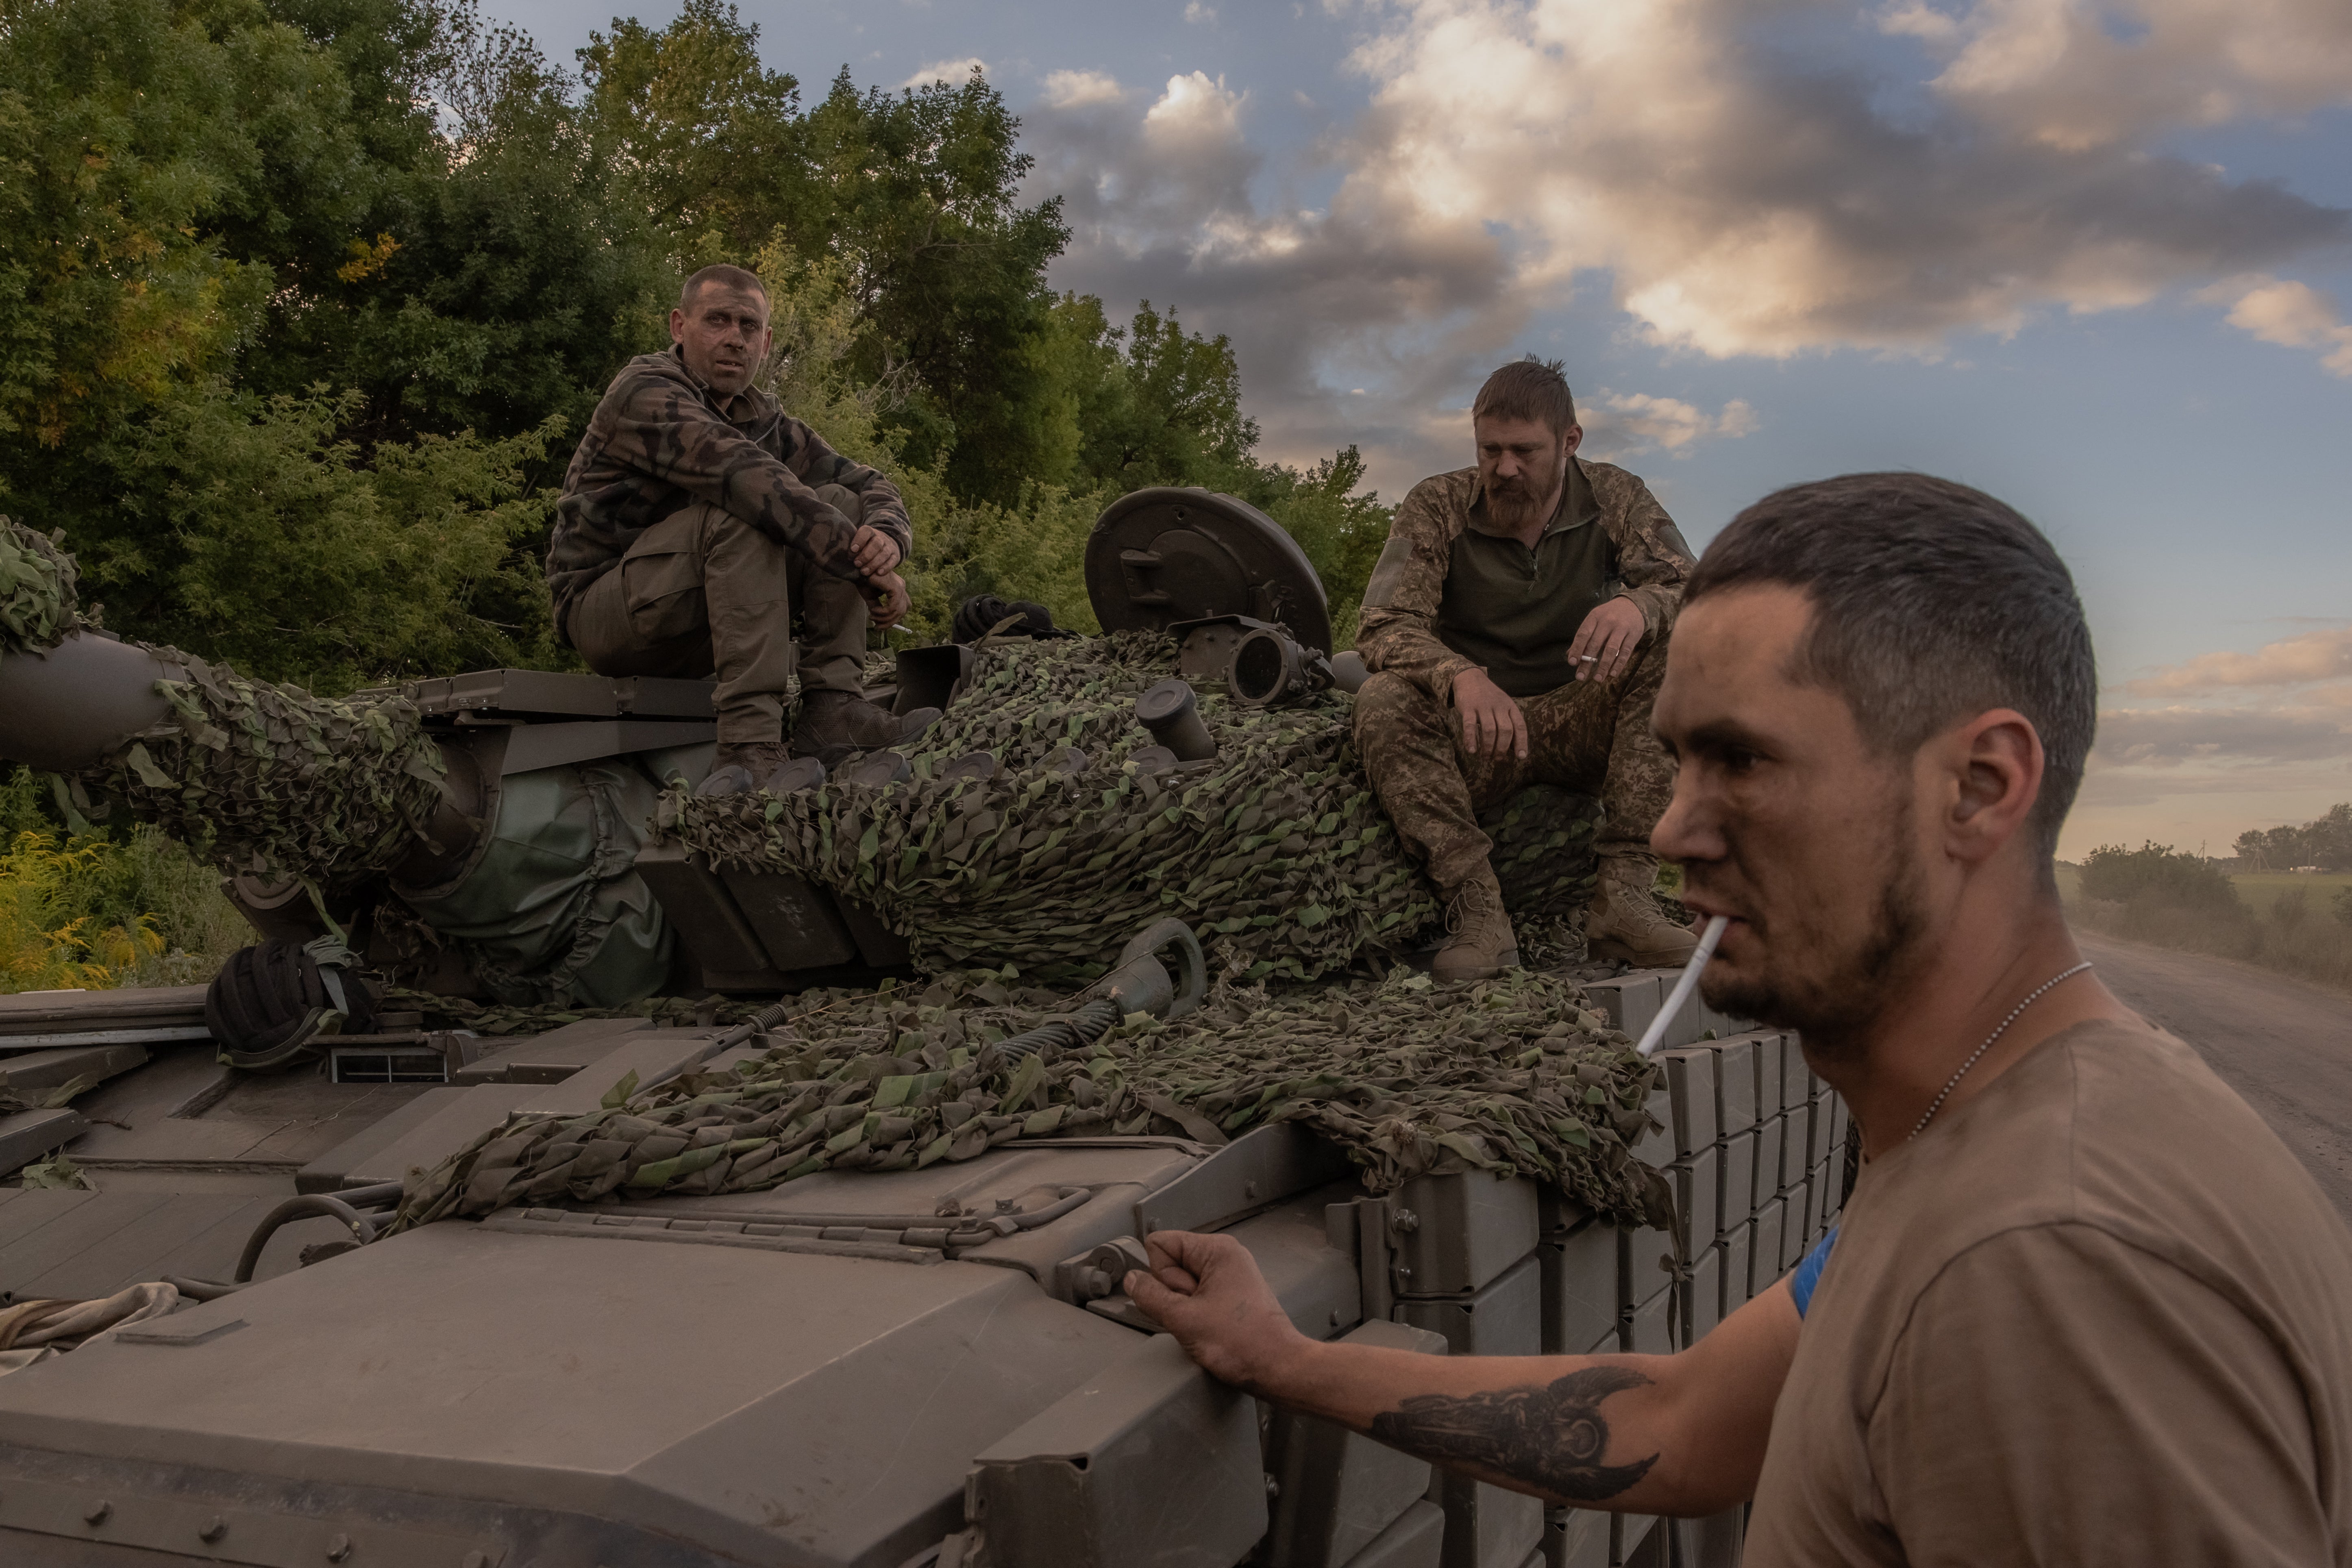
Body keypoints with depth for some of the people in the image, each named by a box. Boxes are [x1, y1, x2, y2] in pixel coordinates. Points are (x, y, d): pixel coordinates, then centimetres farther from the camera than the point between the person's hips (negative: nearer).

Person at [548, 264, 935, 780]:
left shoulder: (765, 420, 11)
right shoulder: (644, 392, -13)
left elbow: (871, 487, 6)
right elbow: (745, 473, -29)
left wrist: (887, 537, -20)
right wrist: (862, 565, -34)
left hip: (703, 625, 7)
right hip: (603, 610, -7)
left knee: (837, 503, -5)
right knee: (744, 510, -31)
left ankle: (831, 709, -20)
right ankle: (749, 746, -39)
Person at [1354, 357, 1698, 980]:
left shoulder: (1616, 498, -1)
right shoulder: (1437, 507, -5)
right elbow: (1382, 627, -16)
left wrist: (1640, 605, -39)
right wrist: (1460, 675, -39)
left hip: (1584, 730, 1)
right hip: (1477, 741, -1)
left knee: (1674, 648, -25)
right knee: (1382, 701, -30)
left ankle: (1624, 894, -29)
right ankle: (1477, 911, -31)